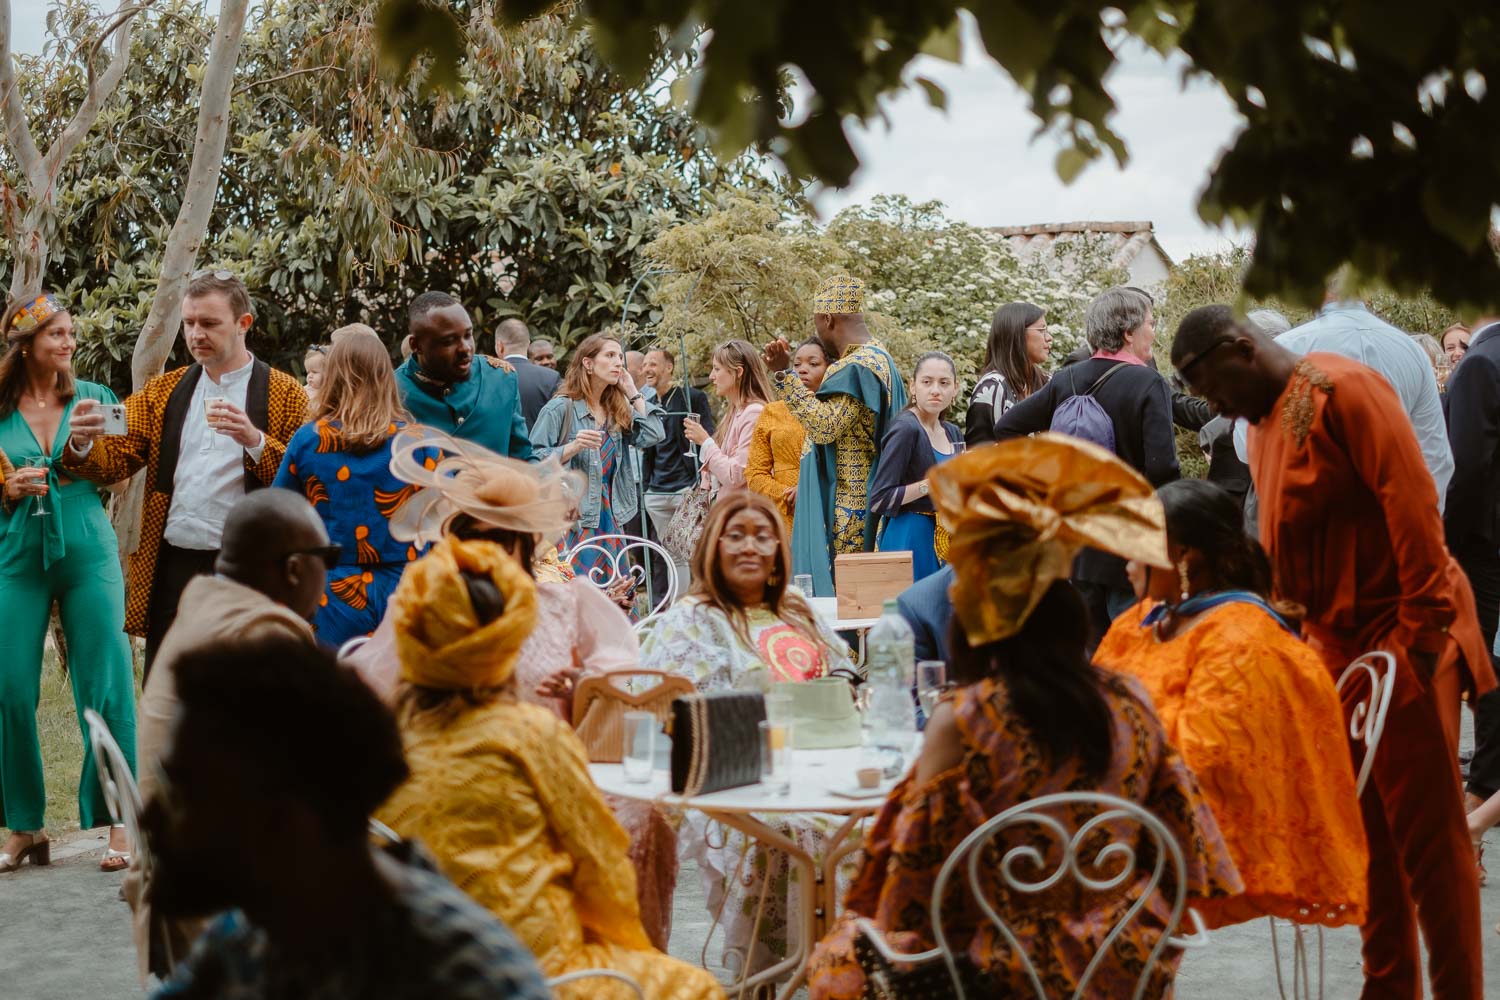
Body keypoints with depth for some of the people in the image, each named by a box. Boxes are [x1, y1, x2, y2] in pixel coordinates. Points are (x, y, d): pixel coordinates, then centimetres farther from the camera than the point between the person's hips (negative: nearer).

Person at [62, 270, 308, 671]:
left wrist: (255, 441, -21)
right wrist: (83, 444, -14)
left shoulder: (285, 395, 1)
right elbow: (116, 460, 7)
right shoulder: (163, 392, 13)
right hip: (171, 567, 4)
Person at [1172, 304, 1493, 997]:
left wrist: (1421, 632, -20)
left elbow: (1412, 503, -18)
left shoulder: (1343, 389, -13)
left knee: (1426, 832, -3)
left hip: (1400, 635, -8)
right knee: (1367, 833, 11)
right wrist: (1304, 632, 12)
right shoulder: (1260, 425, 13)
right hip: (1335, 645, 8)